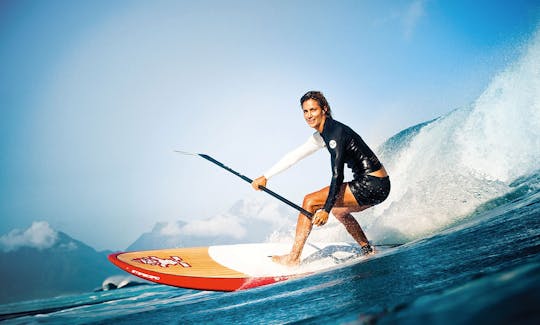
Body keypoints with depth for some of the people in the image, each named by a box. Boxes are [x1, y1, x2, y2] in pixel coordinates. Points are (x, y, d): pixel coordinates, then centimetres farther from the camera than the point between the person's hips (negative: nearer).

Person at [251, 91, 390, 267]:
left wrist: (326, 209, -25)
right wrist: (266, 176, 17)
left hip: (372, 185, -10)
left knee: (310, 201, -10)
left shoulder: (335, 132, -17)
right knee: (338, 210, 32)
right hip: (378, 186, 10)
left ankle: (293, 258, -5)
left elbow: (337, 175, -22)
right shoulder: (322, 135, 13)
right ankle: (368, 251, 35)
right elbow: (295, 155, 18)